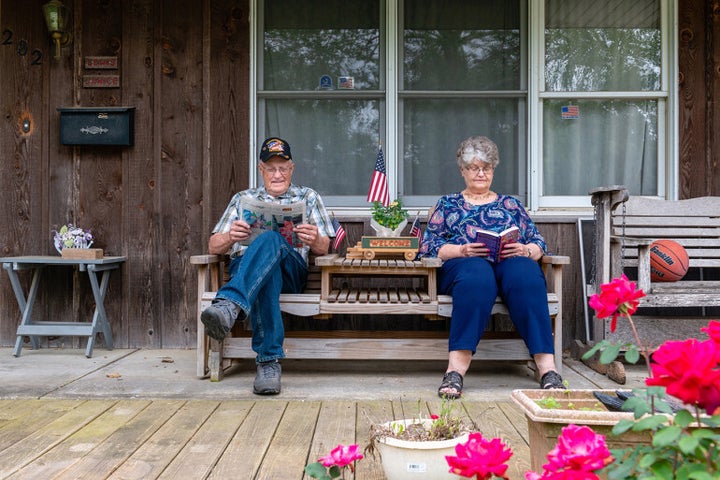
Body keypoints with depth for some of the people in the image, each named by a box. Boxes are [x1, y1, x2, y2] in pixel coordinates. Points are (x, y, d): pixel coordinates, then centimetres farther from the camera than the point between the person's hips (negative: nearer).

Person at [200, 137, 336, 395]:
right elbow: (213, 246, 17)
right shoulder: (242, 198, 27)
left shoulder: (308, 197, 24)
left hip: (292, 270, -1)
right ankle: (269, 360, -44)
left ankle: (228, 306, -60)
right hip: (244, 266, 1)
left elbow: (324, 249, 15)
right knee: (266, 275, -40)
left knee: (270, 240, -37)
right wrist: (230, 237, -9)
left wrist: (314, 240, -12)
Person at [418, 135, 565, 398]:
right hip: (462, 264, -2)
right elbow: (429, 245, 9)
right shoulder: (447, 204, 24)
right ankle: (455, 371, -50)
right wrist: (462, 250, -10)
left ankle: (547, 367, -45)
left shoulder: (511, 205, 29)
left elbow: (538, 243, 18)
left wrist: (524, 250, -6)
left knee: (525, 273, -36)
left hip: (511, 262, 2)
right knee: (477, 274, -40)